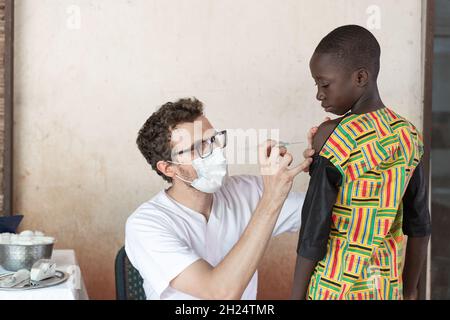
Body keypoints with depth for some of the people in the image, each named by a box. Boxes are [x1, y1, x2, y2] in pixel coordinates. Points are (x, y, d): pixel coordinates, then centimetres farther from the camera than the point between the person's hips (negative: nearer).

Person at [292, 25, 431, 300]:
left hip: (334, 289, -5)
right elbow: (420, 225, 6)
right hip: (387, 288, 6)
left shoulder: (332, 138, -19)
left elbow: (313, 232, -17)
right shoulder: (407, 135, 0)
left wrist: (296, 295, -6)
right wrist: (409, 289, 17)